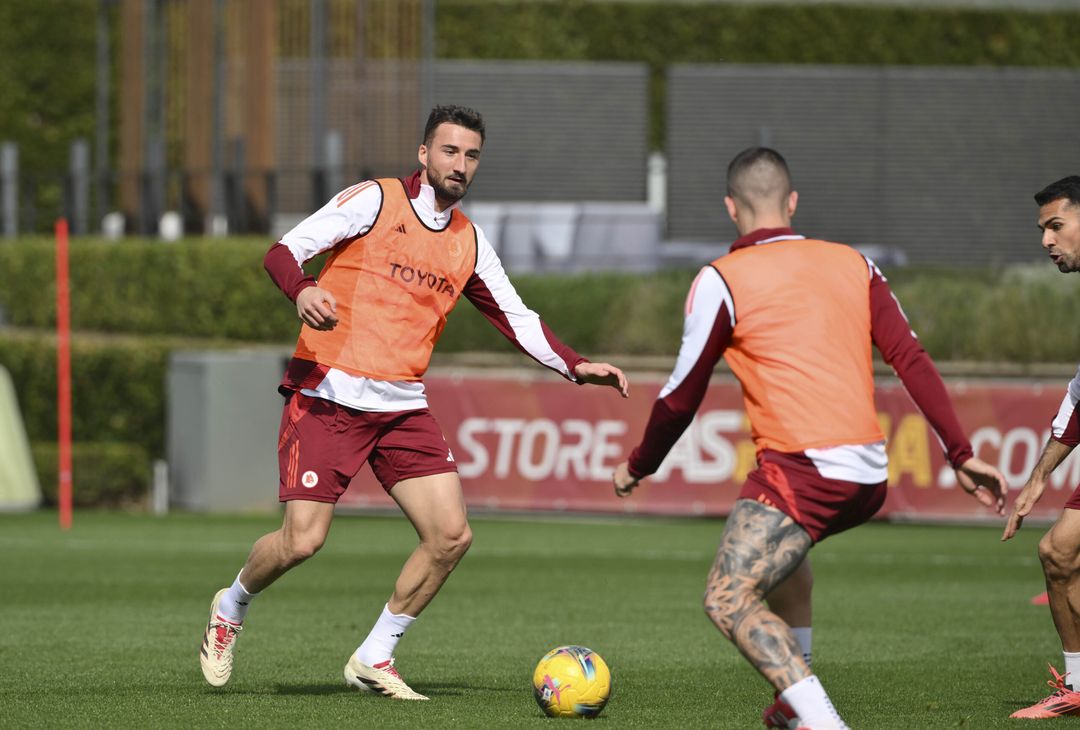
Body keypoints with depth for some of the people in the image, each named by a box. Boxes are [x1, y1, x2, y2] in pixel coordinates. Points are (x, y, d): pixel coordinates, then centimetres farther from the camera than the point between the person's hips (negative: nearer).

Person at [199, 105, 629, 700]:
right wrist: (302, 291, -30)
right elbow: (283, 252, -9)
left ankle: (374, 659, 9)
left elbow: (516, 318, 18)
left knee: (451, 535, -7)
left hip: (403, 408, 6)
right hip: (328, 397, -6)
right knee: (302, 541, -13)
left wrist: (575, 366, 5)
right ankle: (231, 608, 19)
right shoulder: (373, 201, -4)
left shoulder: (468, 241, 13)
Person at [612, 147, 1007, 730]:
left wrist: (638, 467, 18)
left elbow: (682, 396, 3)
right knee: (781, 545, 35)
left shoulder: (721, 280, -1)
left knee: (729, 600, -10)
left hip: (805, 468, -7)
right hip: (870, 476, 7)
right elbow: (912, 360, 7)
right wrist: (961, 455, 7)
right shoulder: (853, 265, 14)